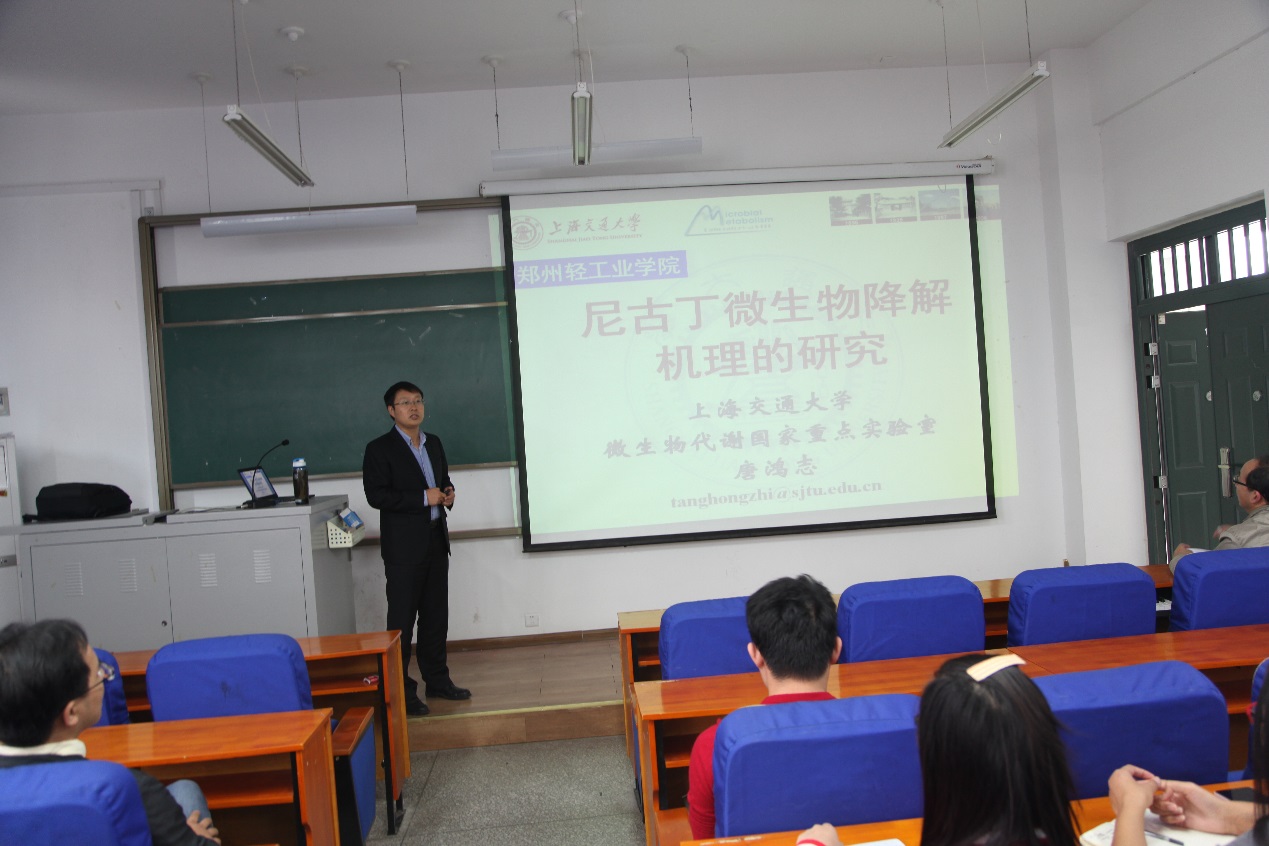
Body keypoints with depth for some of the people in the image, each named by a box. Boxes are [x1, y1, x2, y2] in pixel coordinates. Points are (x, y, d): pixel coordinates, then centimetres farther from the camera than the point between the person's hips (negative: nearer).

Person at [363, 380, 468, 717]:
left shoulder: (433, 443, 13)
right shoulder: (379, 449, -8)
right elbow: (376, 495, -16)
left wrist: (448, 493, 2)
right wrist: (423, 498, -19)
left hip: (436, 541, 7)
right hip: (404, 547, -7)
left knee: (436, 616, 14)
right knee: (402, 621, -1)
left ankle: (437, 679, 26)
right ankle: (401, 691, 7)